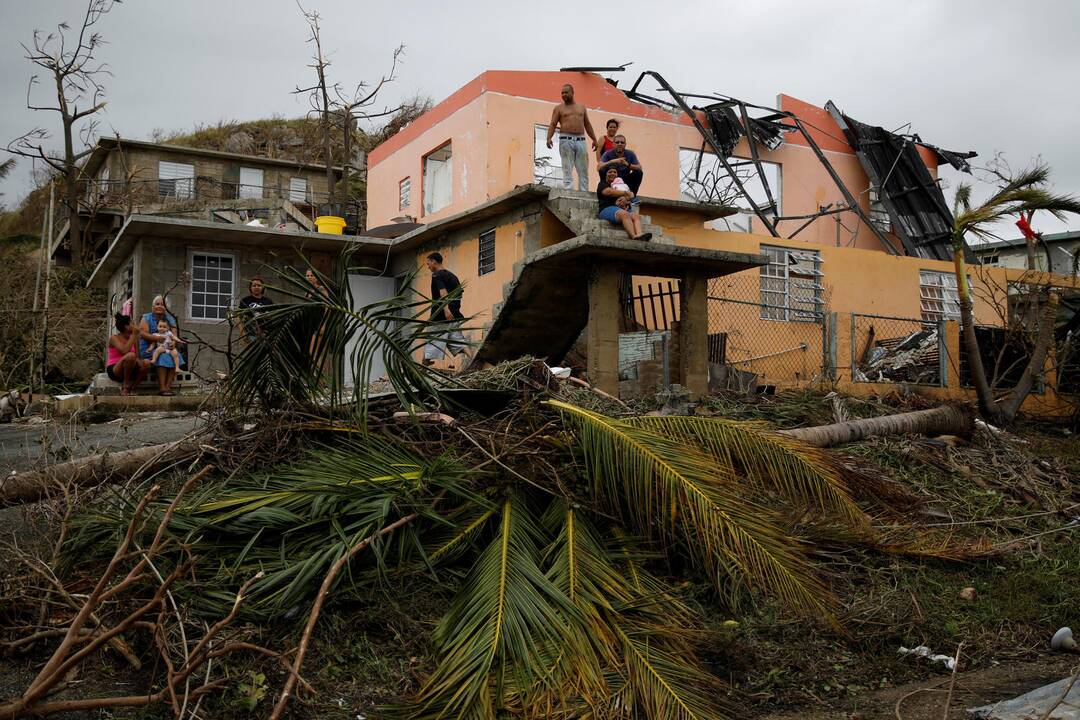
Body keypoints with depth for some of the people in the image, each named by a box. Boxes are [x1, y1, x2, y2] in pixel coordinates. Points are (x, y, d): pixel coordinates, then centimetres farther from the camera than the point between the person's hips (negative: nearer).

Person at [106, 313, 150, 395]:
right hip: (114, 370, -5)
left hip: (129, 371, 5)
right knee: (131, 355, -34)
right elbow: (125, 351, -28)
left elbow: (137, 357, 0)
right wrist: (134, 335, -21)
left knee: (147, 363, -23)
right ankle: (125, 386, -19)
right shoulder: (114, 338, -9)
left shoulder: (134, 339, 7)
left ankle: (130, 388, -14)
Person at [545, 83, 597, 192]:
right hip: (566, 141, -3)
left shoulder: (581, 107, 18)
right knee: (567, 169, -8)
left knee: (583, 170, 0)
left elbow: (587, 125, 21)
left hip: (581, 141, 3)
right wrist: (549, 138, -17)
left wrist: (594, 139, 14)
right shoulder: (559, 108, 8)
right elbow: (552, 124, -1)